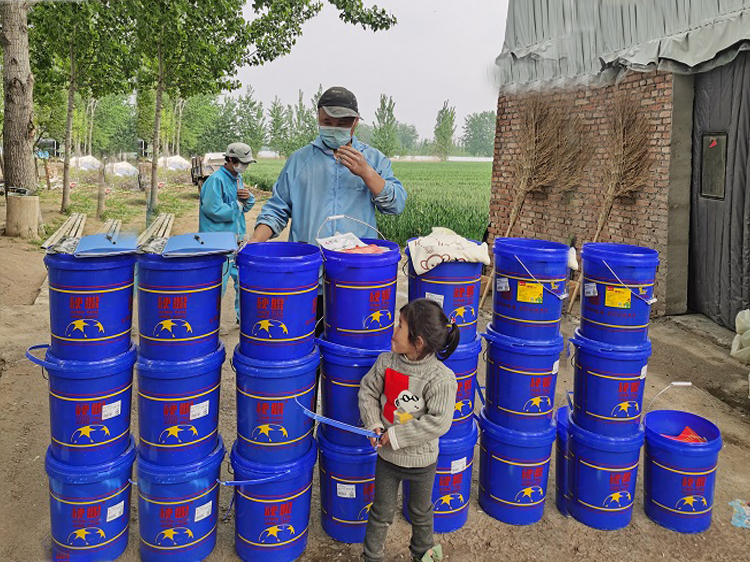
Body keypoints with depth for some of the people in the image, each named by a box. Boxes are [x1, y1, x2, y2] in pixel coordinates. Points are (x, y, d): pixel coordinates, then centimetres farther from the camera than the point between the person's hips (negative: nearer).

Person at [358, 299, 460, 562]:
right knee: (382, 512, 17)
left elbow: (438, 422, -27)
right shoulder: (386, 362, -12)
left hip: (421, 460, -2)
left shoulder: (441, 378, -27)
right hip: (387, 455, 2)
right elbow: (368, 390, 1)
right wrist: (374, 425, -12)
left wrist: (396, 436, -24)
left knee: (420, 511, 25)